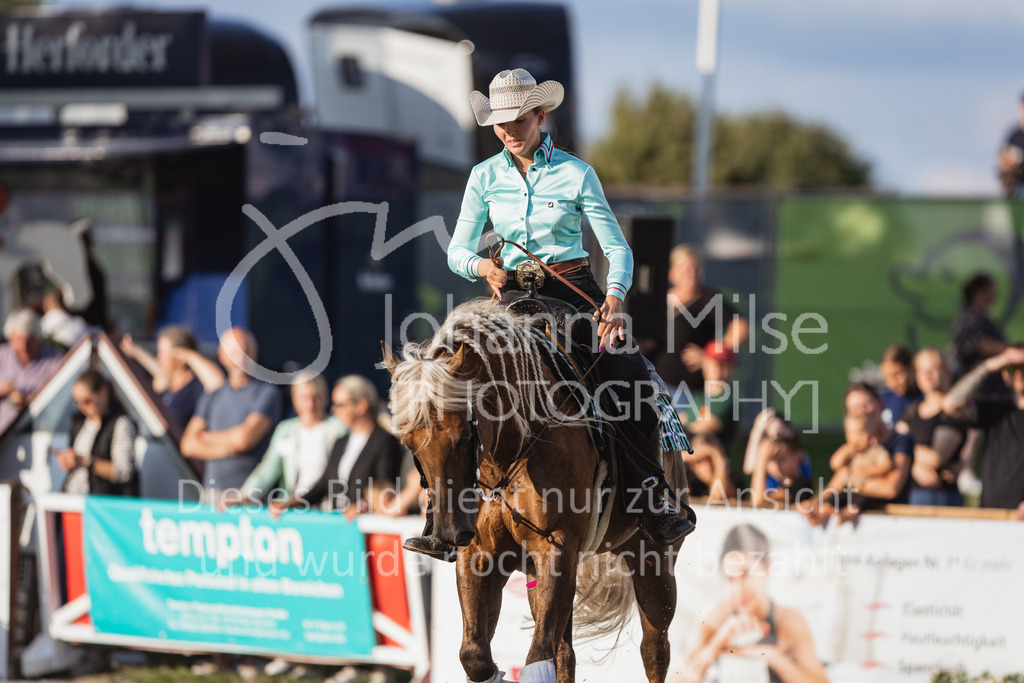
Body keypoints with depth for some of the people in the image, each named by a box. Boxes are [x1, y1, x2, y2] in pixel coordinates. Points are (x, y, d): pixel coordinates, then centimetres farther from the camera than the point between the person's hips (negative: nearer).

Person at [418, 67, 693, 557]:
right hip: (514, 293, 1)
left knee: (632, 378, -24)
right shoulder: (485, 177, 4)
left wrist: (614, 296, -21)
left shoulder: (576, 174, -2)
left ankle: (654, 501, -14)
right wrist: (482, 266, -16)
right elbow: (457, 250, 8)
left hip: (574, 289, -1)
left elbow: (617, 247, -2)